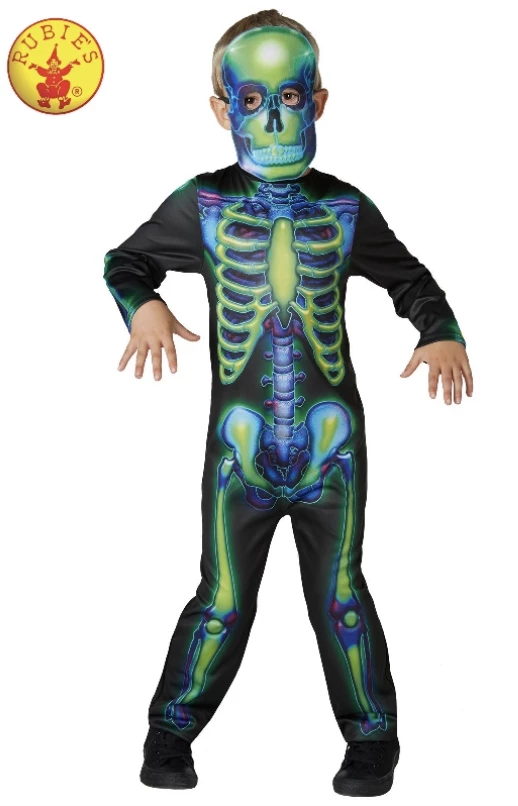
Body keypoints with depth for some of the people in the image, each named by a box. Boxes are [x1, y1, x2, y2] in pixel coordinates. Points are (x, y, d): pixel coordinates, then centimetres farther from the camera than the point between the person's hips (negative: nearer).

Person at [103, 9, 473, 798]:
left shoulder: (345, 208, 0)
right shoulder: (202, 204, -2)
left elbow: (410, 280, 11)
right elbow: (126, 261, 9)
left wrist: (443, 333, -7)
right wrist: (143, 305, -13)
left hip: (333, 441, 0)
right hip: (239, 443, 0)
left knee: (340, 598, 9)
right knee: (223, 602, 6)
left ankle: (373, 735, 25)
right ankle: (172, 731, 25)